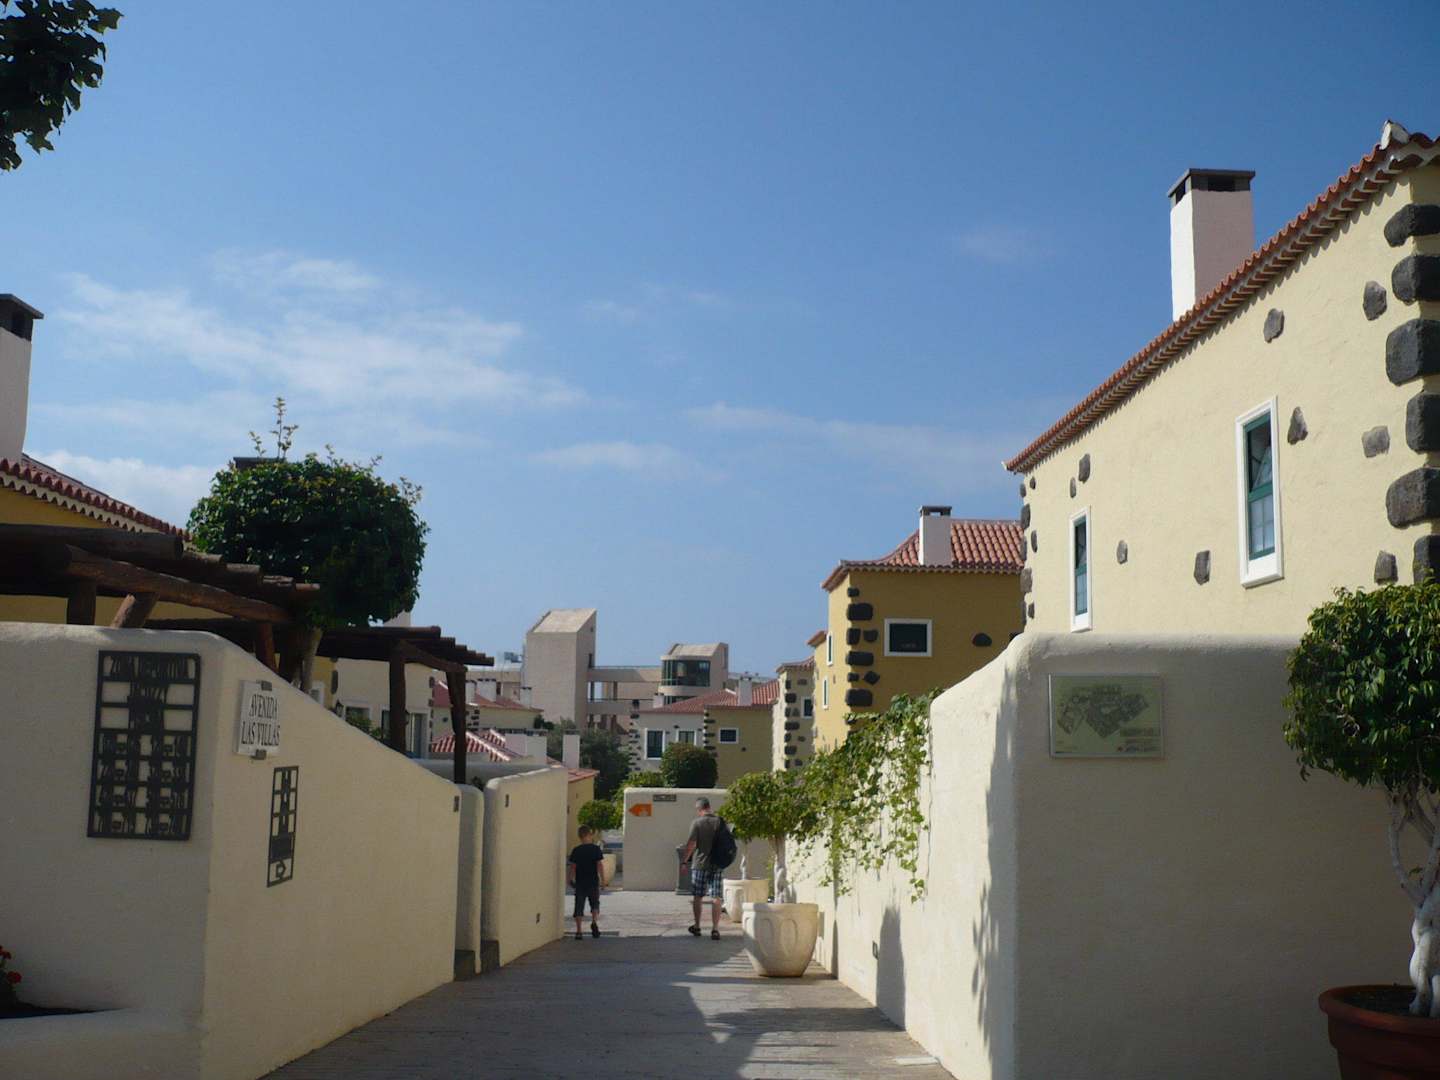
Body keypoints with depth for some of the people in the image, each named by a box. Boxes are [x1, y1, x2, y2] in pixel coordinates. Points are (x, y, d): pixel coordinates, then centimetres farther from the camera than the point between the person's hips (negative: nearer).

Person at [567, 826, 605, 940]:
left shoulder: (576, 850, -3)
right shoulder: (596, 848, -4)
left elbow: (573, 866, -2)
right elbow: (599, 864, -5)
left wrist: (572, 879, 11)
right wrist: (601, 878, 3)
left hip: (580, 883, 0)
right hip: (593, 882, 0)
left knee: (579, 907, 5)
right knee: (595, 904, 15)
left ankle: (578, 932, 2)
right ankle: (594, 922, -10)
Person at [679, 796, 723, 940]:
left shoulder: (696, 823, -10)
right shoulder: (720, 821, 2)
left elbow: (691, 844, -13)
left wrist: (684, 860, -3)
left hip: (700, 864, -3)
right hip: (718, 864, 3)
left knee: (697, 896, 12)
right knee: (715, 897, 1)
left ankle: (697, 927, 23)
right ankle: (715, 929, -5)